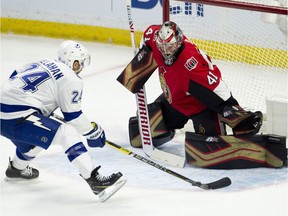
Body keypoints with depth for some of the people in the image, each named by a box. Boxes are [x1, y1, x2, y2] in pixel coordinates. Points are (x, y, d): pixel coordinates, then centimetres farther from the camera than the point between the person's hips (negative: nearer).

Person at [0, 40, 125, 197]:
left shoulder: (44, 64, 19)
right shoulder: (71, 79, -4)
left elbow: (15, 77, 29)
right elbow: (73, 116, -5)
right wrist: (94, 132, 10)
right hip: (16, 120, -9)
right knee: (67, 134, -14)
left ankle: (17, 168, 56)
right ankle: (93, 179, -25)